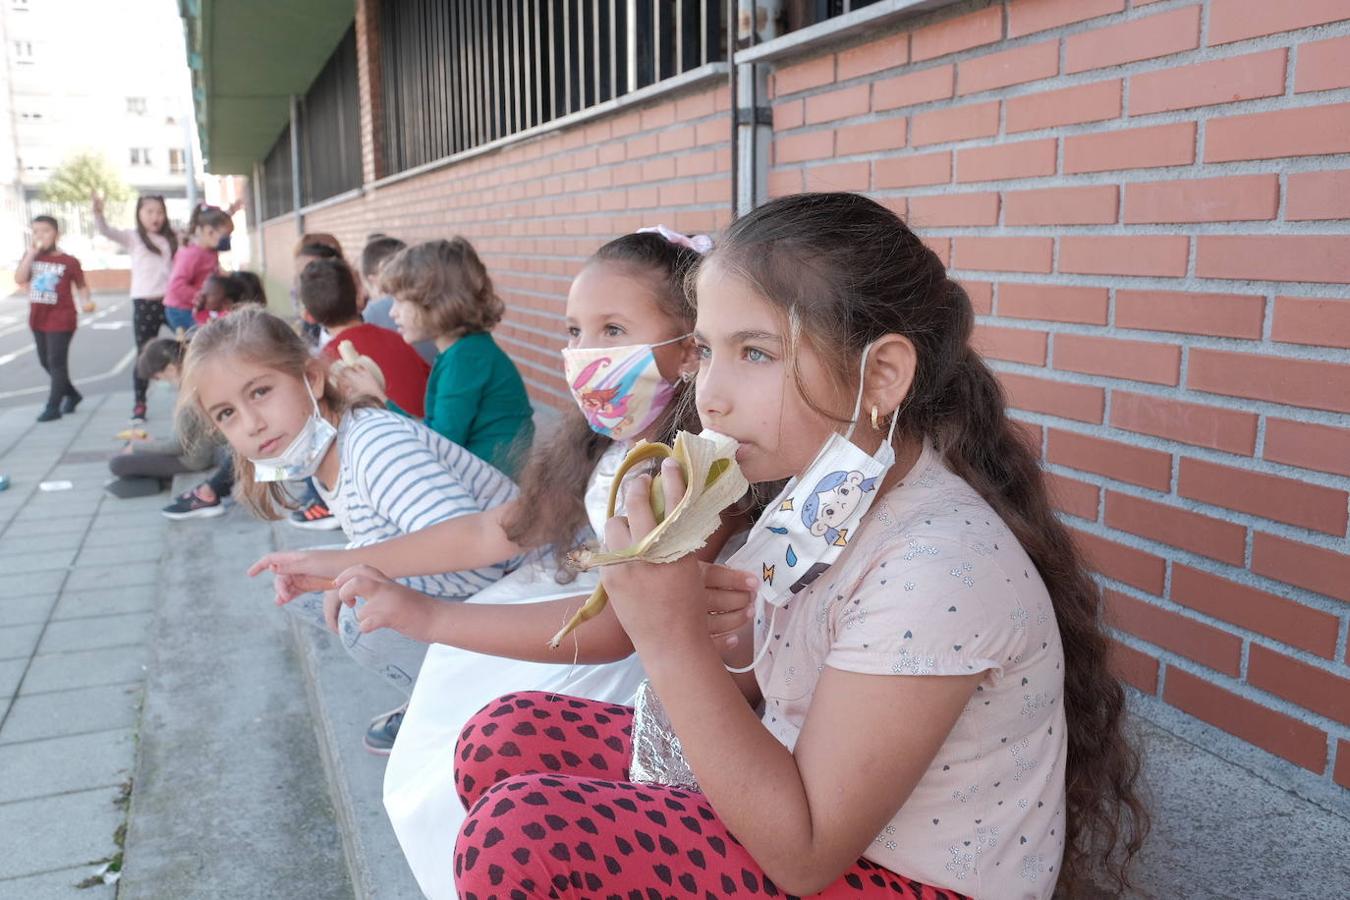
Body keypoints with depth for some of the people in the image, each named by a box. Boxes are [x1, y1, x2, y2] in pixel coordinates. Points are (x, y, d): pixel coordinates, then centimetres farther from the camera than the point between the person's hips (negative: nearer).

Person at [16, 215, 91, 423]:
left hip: (61, 319, -6)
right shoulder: (31, 257, 4)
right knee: (46, 362, 15)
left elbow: (81, 286, -1)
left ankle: (53, 407, 3)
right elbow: (19, 279, -10)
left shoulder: (69, 261, -7)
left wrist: (86, 301, -20)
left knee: (57, 362, -4)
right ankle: (72, 394, 33)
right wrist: (31, 254, -15)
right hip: (37, 319, 6)